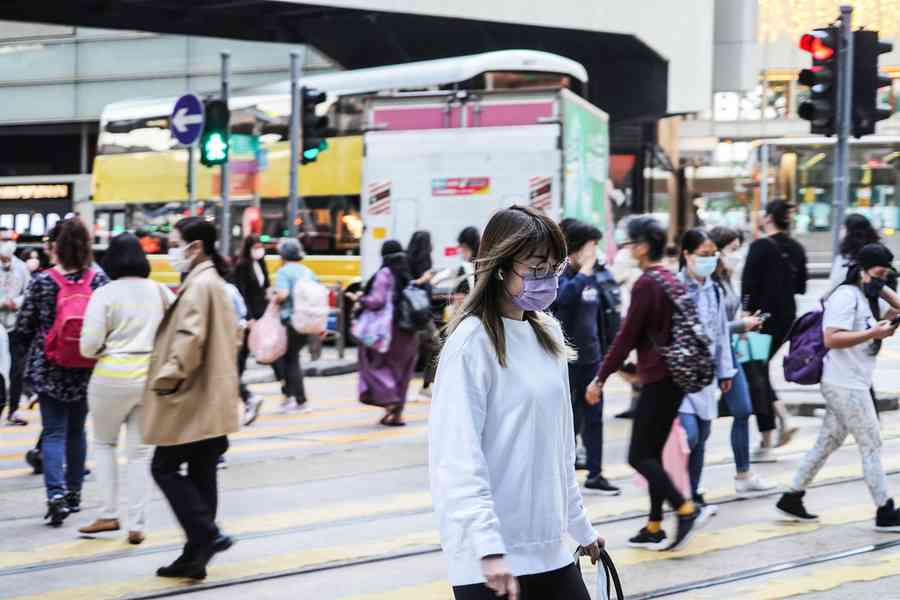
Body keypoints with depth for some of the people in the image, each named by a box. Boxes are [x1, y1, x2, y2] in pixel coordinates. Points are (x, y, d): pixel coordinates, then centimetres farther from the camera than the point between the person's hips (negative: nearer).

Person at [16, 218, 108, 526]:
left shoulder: (42, 282, -9)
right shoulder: (99, 280, -5)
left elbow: (23, 328, -5)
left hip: (49, 370, -2)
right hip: (86, 370, 2)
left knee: (54, 432, 1)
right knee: (76, 430, 17)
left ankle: (56, 493, -17)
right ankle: (74, 492, 26)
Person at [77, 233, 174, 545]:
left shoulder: (105, 294, -7)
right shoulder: (159, 291, 4)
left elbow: (89, 345, -12)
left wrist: (100, 352, 9)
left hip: (113, 376, -3)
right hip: (153, 376, 3)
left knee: (104, 442, 18)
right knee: (140, 451, 10)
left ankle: (109, 514, 12)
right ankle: (137, 525, 6)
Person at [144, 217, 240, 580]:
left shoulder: (199, 284, -15)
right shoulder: (216, 283, 17)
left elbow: (190, 338, -24)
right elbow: (230, 337, 23)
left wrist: (167, 378, -18)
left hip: (192, 399, -10)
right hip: (212, 398, 10)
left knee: (165, 468, -2)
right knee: (201, 475, 10)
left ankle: (207, 536, -10)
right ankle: (196, 555, 13)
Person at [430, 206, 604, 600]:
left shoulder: (547, 334, 11)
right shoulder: (473, 341, -11)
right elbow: (460, 457, -17)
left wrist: (580, 526, 21)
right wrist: (489, 548, -24)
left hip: (551, 552, 7)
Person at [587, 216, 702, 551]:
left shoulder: (646, 284, -15)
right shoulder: (671, 280, 13)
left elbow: (627, 336, -15)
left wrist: (601, 378, -9)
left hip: (658, 379, -9)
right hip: (676, 376, 9)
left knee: (639, 456, -5)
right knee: (652, 453, 12)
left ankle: (684, 508, -13)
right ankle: (654, 527, 13)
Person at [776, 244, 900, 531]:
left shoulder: (867, 298, 15)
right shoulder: (846, 296, -15)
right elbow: (831, 338, -23)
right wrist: (873, 333, -25)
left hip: (850, 385, 10)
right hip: (845, 385, -10)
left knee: (827, 443, 13)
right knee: (871, 445, -4)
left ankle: (792, 499, 18)